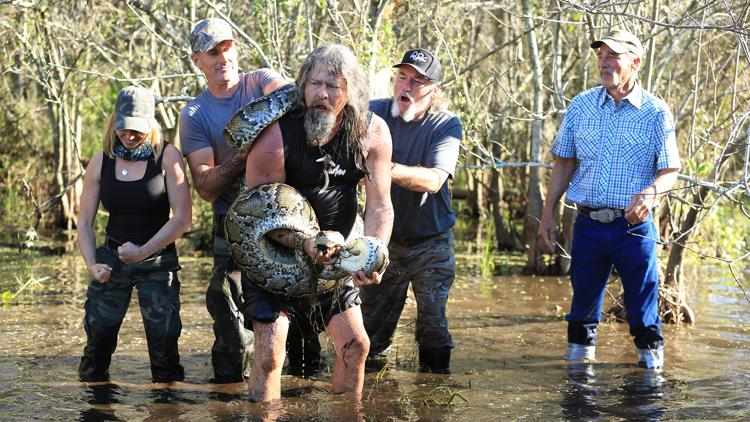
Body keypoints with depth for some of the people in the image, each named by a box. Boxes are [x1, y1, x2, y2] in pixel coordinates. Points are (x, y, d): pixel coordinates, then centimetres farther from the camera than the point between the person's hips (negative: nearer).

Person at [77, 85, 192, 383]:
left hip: (158, 261, -3)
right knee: (97, 340, 0)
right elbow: (84, 221, 6)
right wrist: (92, 265, -7)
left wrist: (143, 251, -18)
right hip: (112, 258, 3)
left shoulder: (167, 157, -7)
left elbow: (182, 217, -13)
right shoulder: (101, 162, 2)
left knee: (163, 342, -8)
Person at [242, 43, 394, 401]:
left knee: (356, 345, 8)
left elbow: (379, 206, -11)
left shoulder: (372, 133, -11)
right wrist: (305, 244, -37)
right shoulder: (276, 134, -23)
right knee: (269, 352, -11)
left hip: (333, 258, 4)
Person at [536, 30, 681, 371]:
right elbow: (563, 164, 11)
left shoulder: (655, 112, -3)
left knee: (643, 301, 4)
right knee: (583, 300, 12)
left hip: (634, 225, -2)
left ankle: (651, 355, 21)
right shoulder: (580, 106, 5)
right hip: (588, 224, 2)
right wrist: (547, 216, 6)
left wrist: (650, 193, -25)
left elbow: (670, 170, -3)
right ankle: (579, 352, 28)